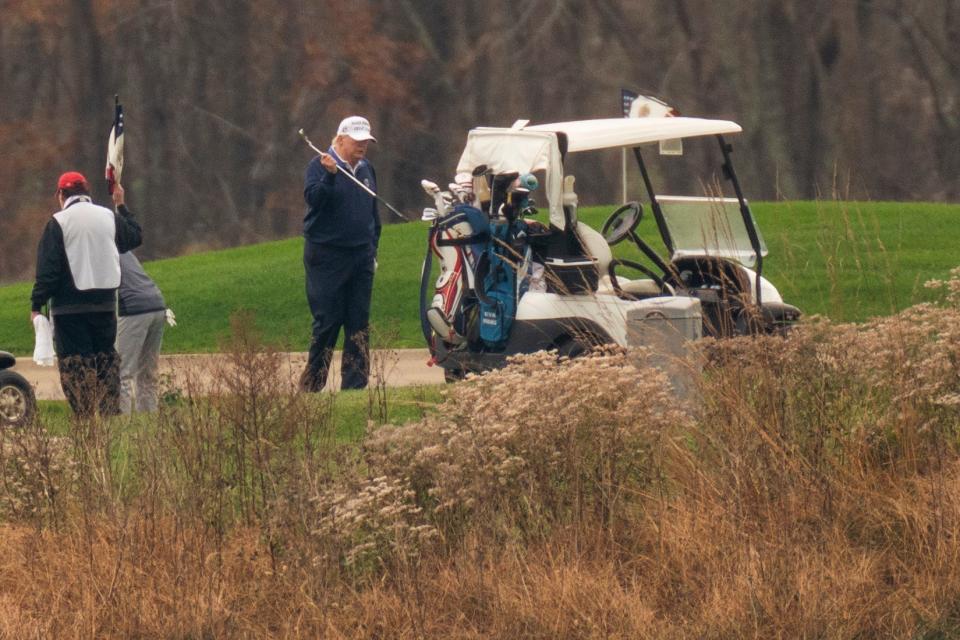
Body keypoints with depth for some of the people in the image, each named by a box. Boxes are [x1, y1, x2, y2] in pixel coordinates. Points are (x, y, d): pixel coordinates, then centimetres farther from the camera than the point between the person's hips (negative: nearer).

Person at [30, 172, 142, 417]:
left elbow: (47, 269, -9)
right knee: (106, 360, 12)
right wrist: (122, 206, 35)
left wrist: (37, 305, -5)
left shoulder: (58, 223, -7)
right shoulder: (110, 217, 6)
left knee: (75, 363, -3)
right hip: (105, 303, 4)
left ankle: (85, 417, -9)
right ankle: (110, 413, 7)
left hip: (70, 306, -4)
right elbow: (135, 238, 25)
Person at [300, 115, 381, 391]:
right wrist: (329, 175, -34)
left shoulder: (366, 169, 14)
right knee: (327, 321, -7)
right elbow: (313, 198, -20)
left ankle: (355, 384, 6)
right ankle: (312, 384, -1)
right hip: (326, 255, -6)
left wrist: (373, 249, 18)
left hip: (361, 255, 6)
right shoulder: (319, 166, -4)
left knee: (359, 323, 3)